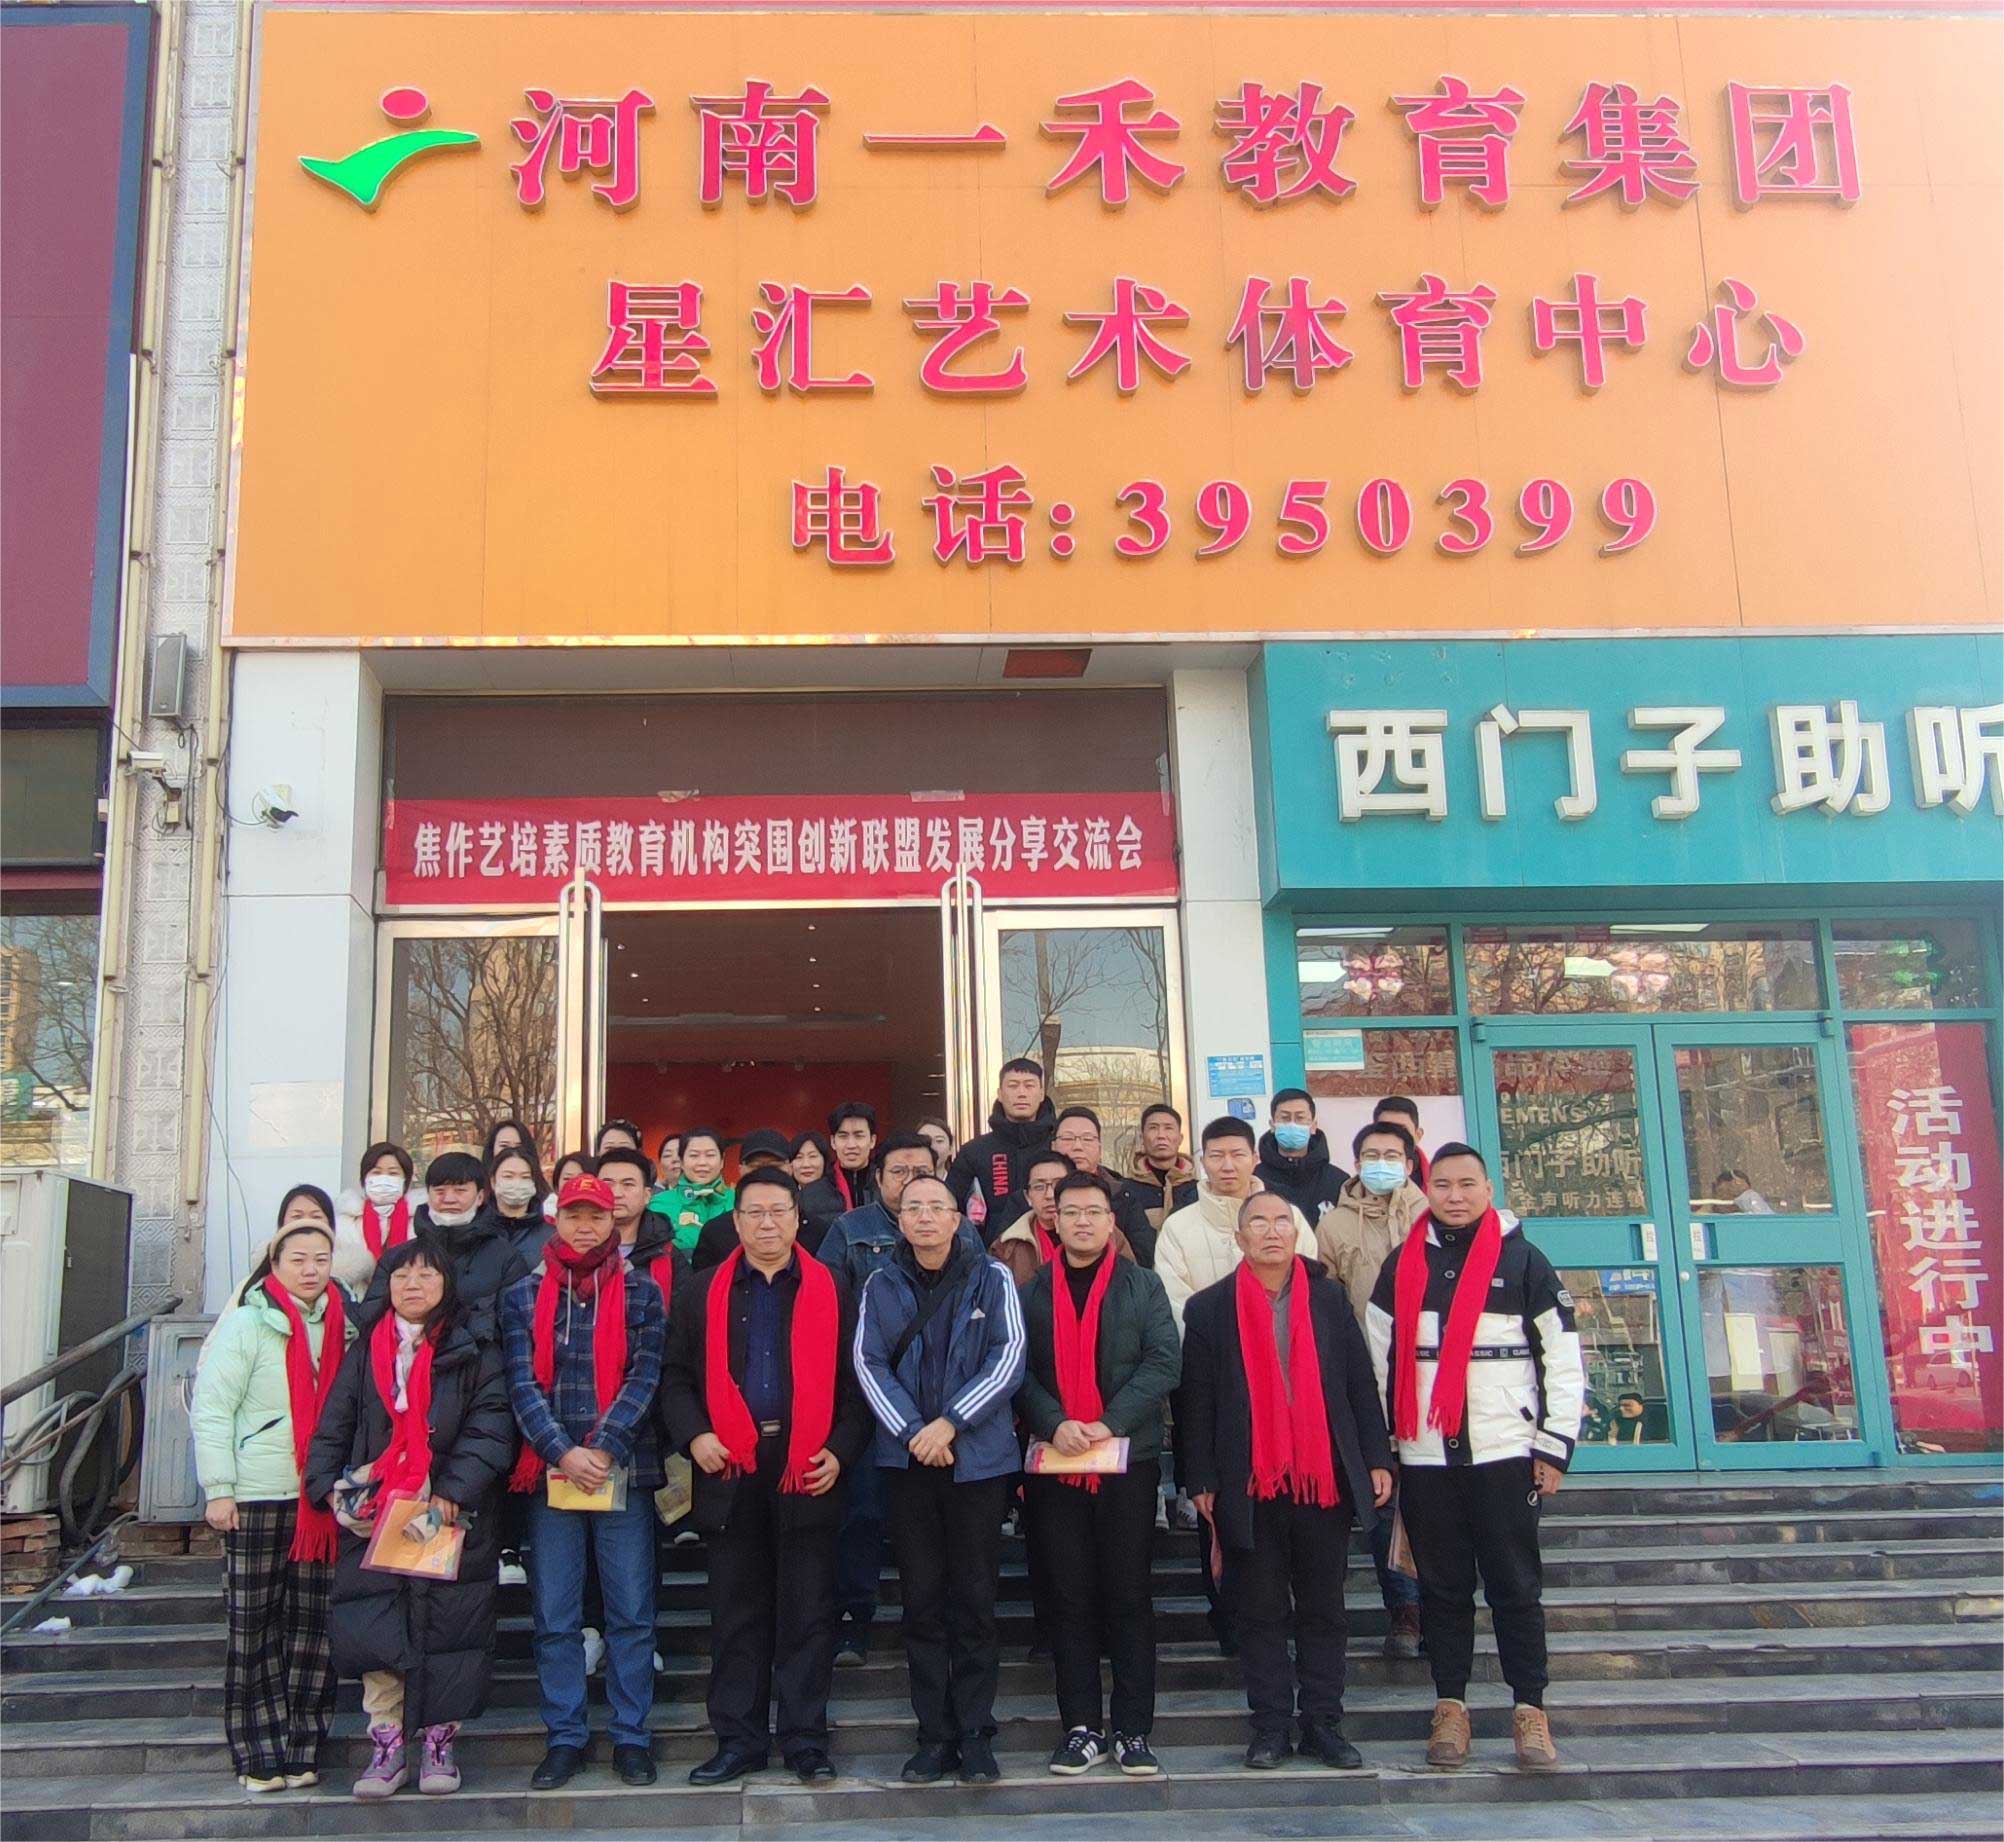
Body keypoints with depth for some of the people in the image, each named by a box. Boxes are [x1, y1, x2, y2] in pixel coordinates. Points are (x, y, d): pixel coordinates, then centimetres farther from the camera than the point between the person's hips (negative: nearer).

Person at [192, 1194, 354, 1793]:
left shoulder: (342, 1326, 10)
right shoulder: (246, 1324, -3)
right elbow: (210, 1409, -6)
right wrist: (218, 1488, -12)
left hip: (322, 1497, 4)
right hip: (258, 1496, -4)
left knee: (313, 1623, 4)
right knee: (254, 1625, 1)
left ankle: (300, 1749, 12)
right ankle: (260, 1753, 9)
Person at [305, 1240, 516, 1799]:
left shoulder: (473, 1353, 2)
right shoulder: (365, 1351, 12)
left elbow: (491, 1428, -6)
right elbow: (332, 1428, 10)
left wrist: (453, 1491, -17)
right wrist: (329, 1486, -6)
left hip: (452, 1519, -2)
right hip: (374, 1520, 2)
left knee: (446, 1629, 1)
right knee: (375, 1631, -2)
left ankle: (438, 1742, 14)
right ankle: (386, 1746, 9)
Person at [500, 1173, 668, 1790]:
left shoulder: (641, 1294, 6)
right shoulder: (523, 1295, 8)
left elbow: (645, 1376, -3)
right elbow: (522, 1383, -1)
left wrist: (604, 1447, -14)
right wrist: (560, 1452, -13)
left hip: (624, 1471, -1)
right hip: (549, 1473, 1)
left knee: (632, 1612, 3)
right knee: (554, 1617, 5)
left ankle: (631, 1736, 13)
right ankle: (564, 1738, 15)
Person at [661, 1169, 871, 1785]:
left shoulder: (831, 1292, 6)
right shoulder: (703, 1293, 9)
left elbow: (854, 1381, 5)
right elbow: (676, 1377, 8)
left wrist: (840, 1450, -6)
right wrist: (693, 1435, -7)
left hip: (808, 1472, -1)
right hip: (730, 1468, 1)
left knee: (807, 1614, 4)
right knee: (736, 1614, 8)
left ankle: (805, 1740, 13)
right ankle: (738, 1740, 18)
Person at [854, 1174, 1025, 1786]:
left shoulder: (991, 1278, 1)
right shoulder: (880, 1285, 7)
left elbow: (1008, 1358, -6)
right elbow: (868, 1363, 0)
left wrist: (950, 1424, -13)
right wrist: (913, 1432, -12)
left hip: (978, 1456, -2)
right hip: (908, 1459, 2)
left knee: (975, 1599, 2)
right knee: (922, 1602, 5)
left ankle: (975, 1735, 11)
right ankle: (934, 1735, 13)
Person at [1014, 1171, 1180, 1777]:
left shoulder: (1143, 1286, 7)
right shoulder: (1031, 1290, 9)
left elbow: (1163, 1363, -3)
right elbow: (1019, 1370, 2)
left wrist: (1110, 1423, -14)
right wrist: (1054, 1424, -15)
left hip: (1128, 1459, -1)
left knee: (1130, 1597, 3)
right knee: (1070, 1600, 5)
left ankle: (1133, 1731, 10)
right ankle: (1081, 1728, 13)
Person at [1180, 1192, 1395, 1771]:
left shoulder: (1329, 1299, 7)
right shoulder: (1209, 1308, 2)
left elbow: (1361, 1384, 8)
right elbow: (1197, 1401, 1)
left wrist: (1377, 1458, 2)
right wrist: (1202, 1480, -3)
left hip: (1325, 1479, 2)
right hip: (1250, 1484, -1)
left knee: (1323, 1610, 9)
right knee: (1261, 1612, 5)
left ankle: (1323, 1724, 18)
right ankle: (1270, 1726, 14)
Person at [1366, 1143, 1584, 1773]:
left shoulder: (1524, 1262, 2)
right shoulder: (1401, 1267, 9)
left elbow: (1563, 1360, 1)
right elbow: (1379, 1361, 11)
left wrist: (1554, 1447, -3)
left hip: (1505, 1453, -2)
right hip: (1424, 1457, 2)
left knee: (1515, 1584, 2)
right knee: (1442, 1587, 7)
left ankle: (1530, 1709, 11)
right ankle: (1450, 1706, 16)